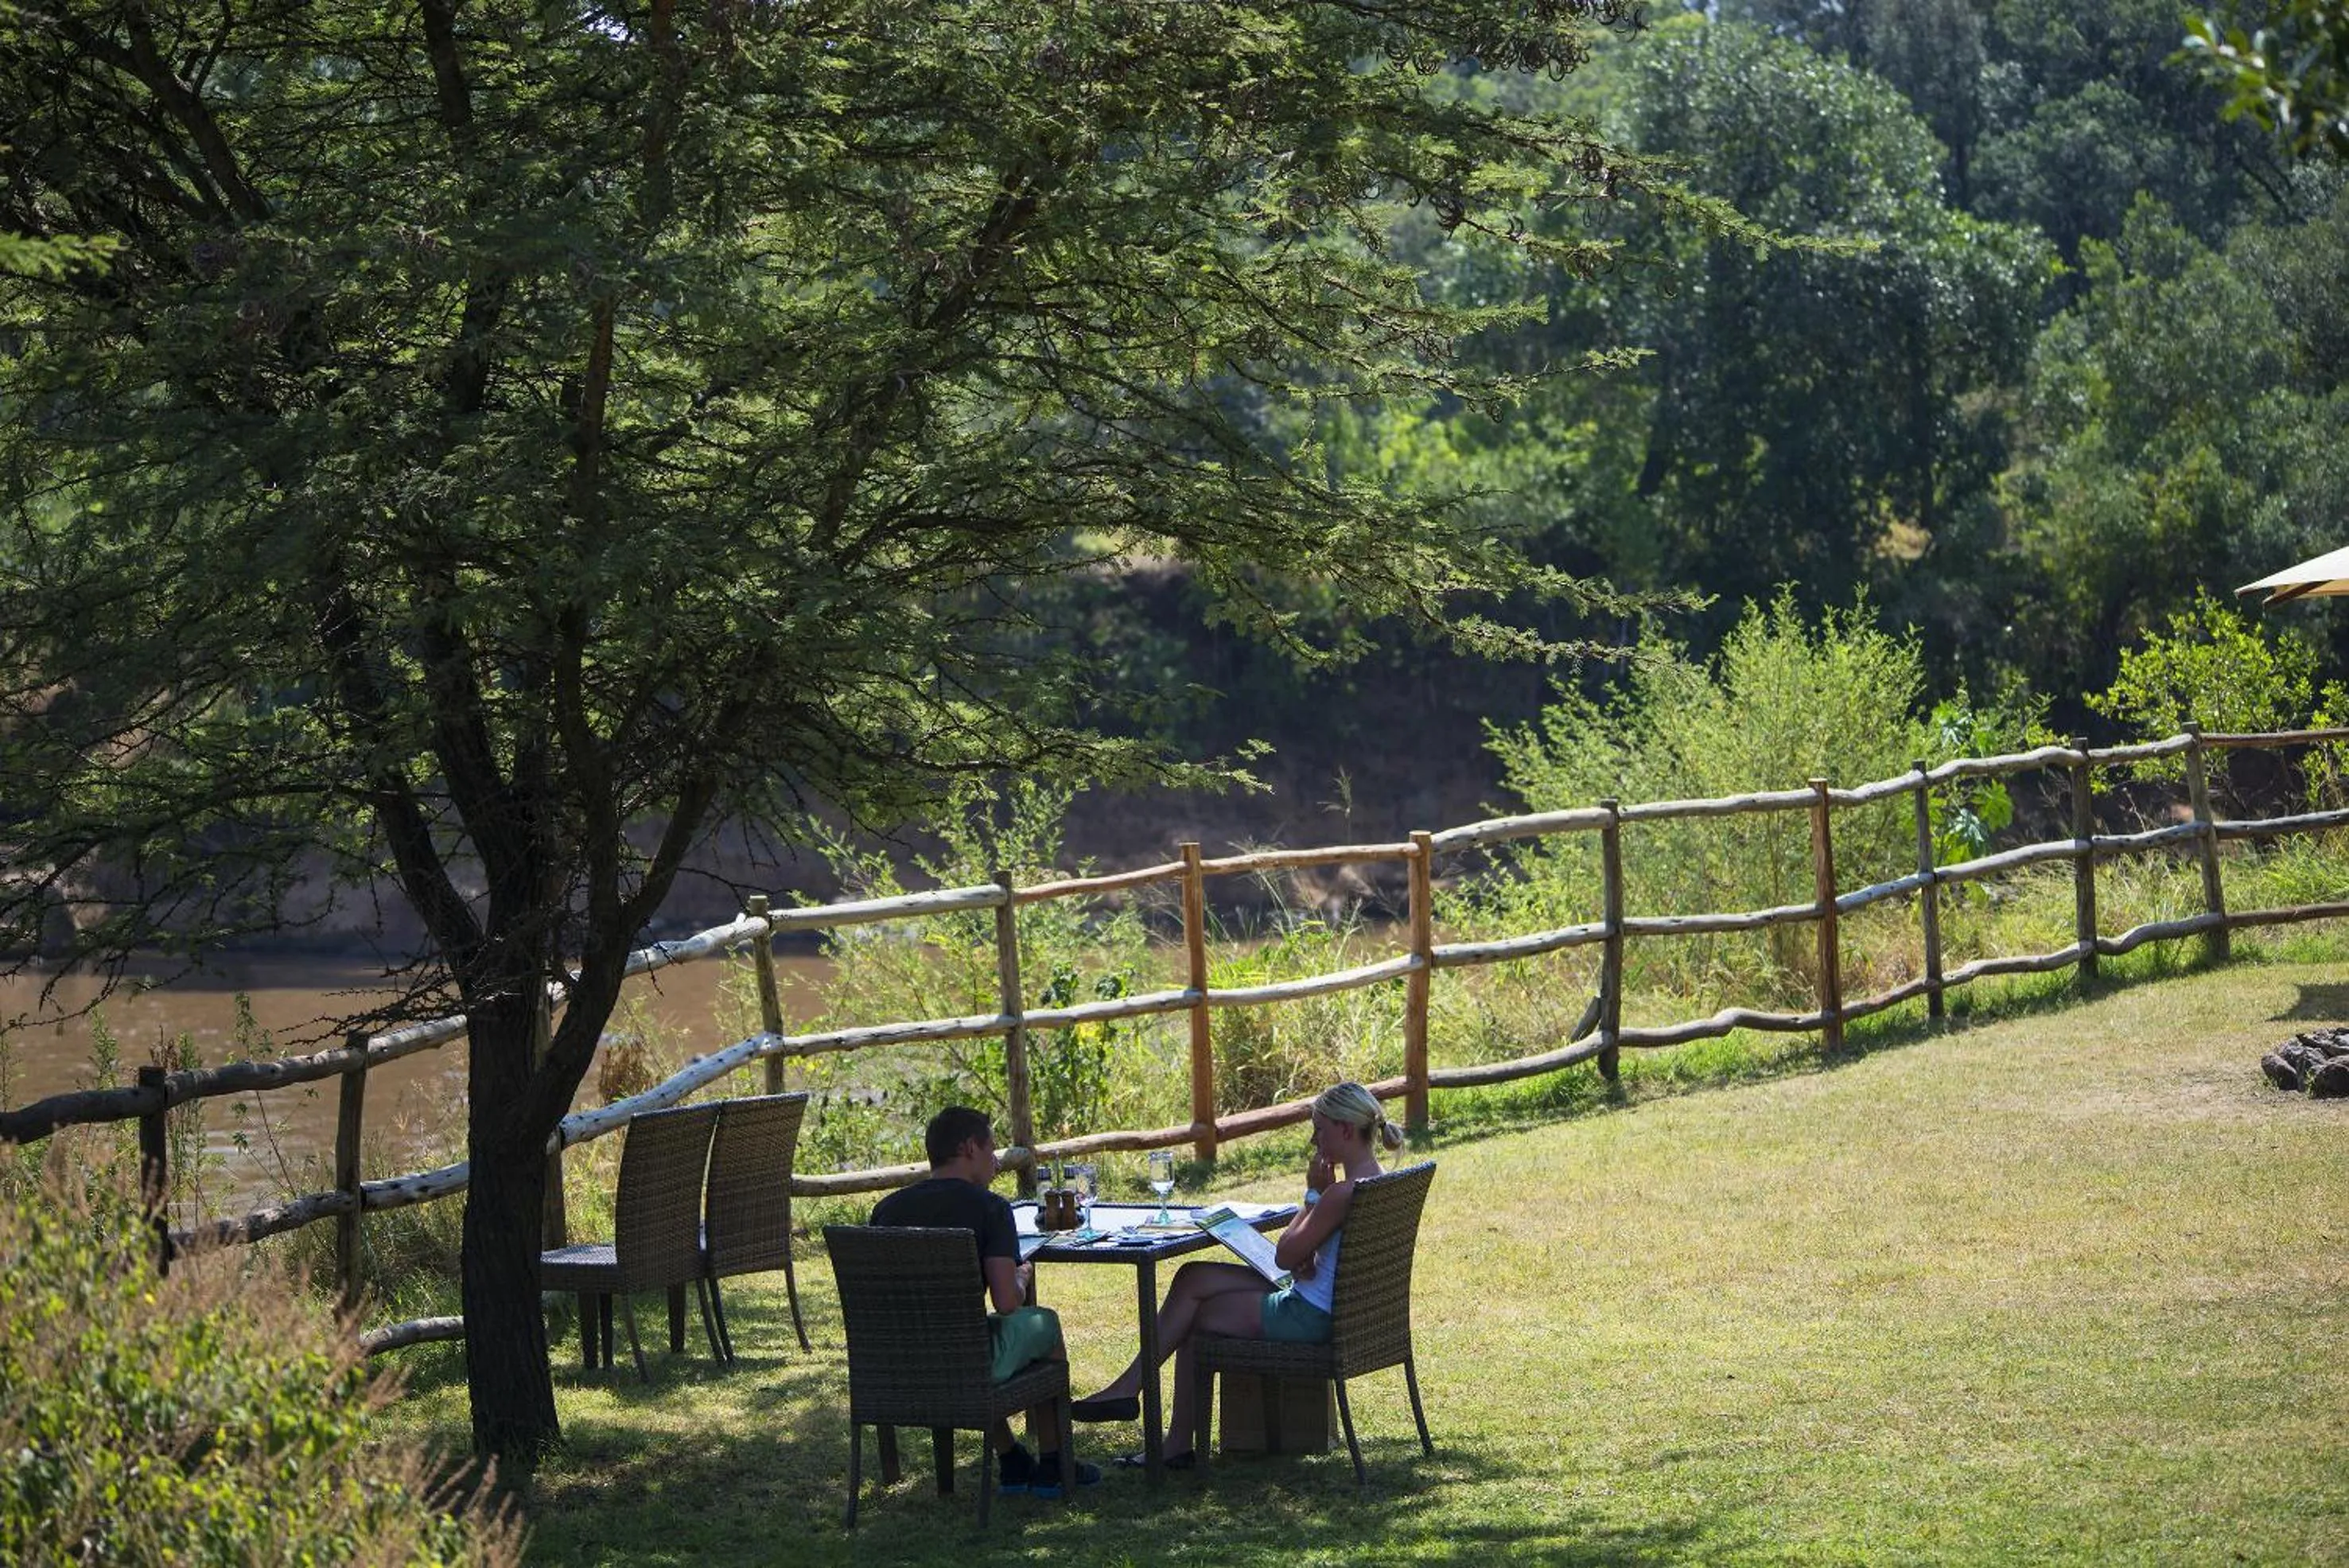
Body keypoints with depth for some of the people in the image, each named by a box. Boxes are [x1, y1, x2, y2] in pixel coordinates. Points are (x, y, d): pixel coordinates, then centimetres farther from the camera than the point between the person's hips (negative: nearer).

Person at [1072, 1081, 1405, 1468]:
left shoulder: (1343, 1193, -25)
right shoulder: (1377, 1179, 7)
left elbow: (1286, 1256, -17)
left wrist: (1313, 1193, -10)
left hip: (1311, 1318, -10)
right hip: (1329, 1308, 10)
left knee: (1194, 1316, 6)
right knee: (1193, 1279, 11)